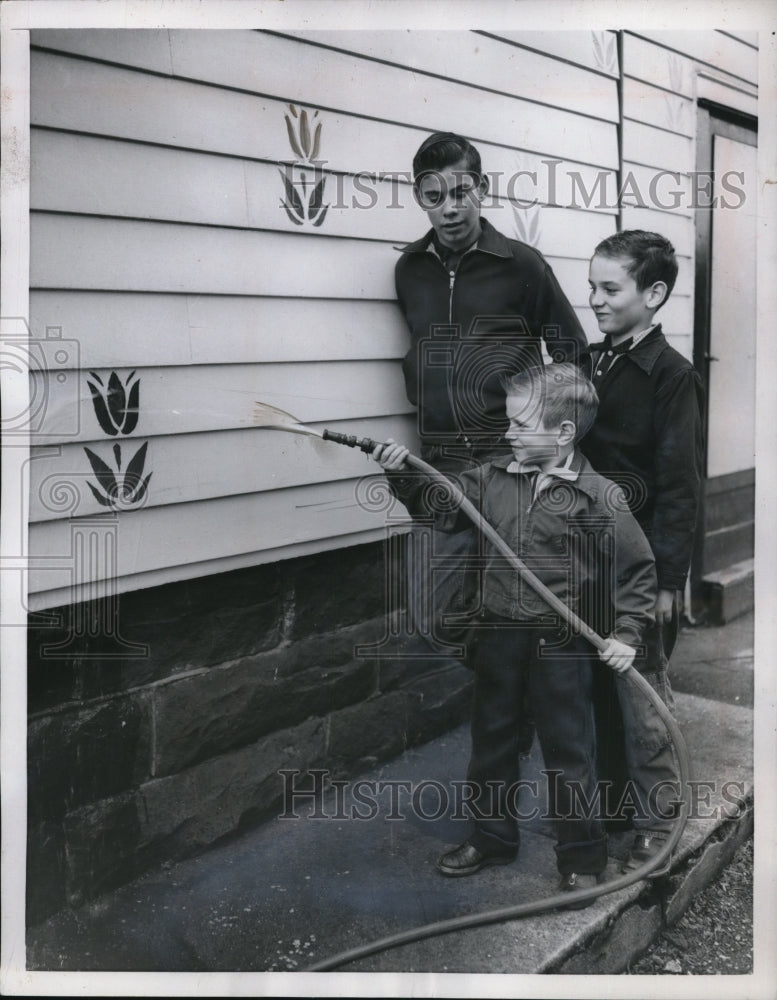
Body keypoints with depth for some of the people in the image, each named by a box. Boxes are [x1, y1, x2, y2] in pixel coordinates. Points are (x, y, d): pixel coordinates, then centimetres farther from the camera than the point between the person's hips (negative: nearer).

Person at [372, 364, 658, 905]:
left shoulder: (599, 498, -14)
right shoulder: (494, 476, -1)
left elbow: (638, 568, -7)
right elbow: (441, 505, 9)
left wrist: (628, 633, -10)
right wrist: (404, 475, -6)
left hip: (561, 642, -5)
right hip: (499, 631, 5)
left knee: (569, 750, 8)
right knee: (491, 738, 19)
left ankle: (583, 856, 27)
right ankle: (493, 835, 39)